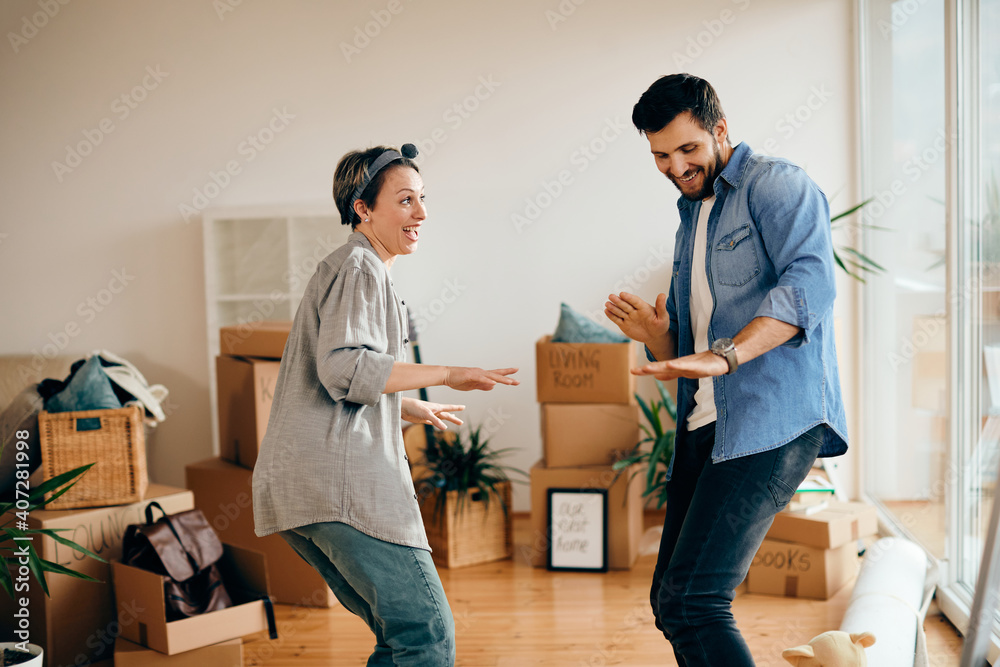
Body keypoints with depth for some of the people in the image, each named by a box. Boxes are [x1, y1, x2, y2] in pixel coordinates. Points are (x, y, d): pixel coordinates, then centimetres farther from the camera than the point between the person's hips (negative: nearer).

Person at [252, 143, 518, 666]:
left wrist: (408, 407, 43)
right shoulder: (359, 269, -5)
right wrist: (448, 375, -18)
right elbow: (344, 367, -21)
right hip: (339, 474, -10)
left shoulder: (341, 268, 27)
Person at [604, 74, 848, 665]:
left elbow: (811, 282, -20)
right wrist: (655, 336, 0)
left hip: (772, 422, -9)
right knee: (671, 602, 11)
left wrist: (726, 355, -30)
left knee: (692, 602, -18)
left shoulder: (777, 184, -1)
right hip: (705, 428, 9)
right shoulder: (691, 221, 24)